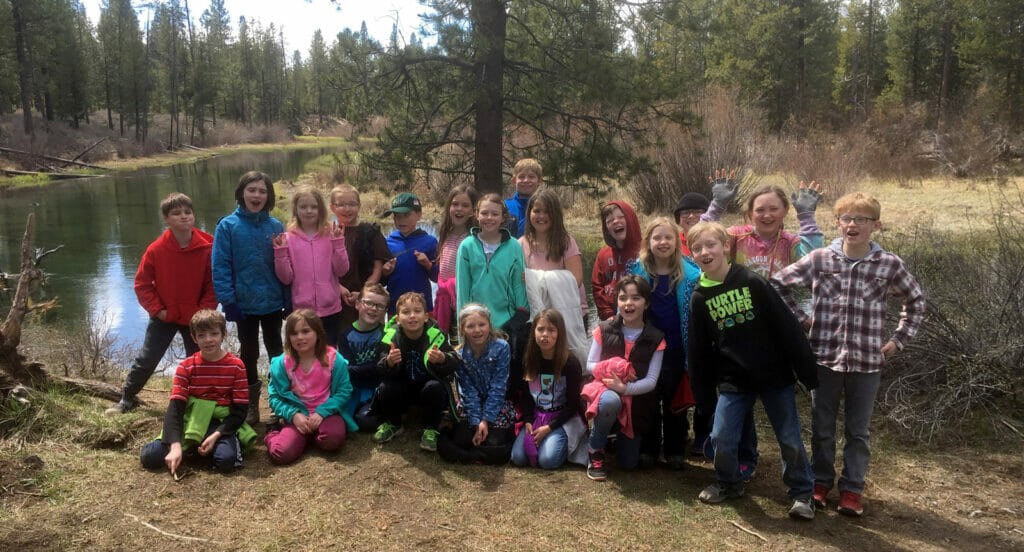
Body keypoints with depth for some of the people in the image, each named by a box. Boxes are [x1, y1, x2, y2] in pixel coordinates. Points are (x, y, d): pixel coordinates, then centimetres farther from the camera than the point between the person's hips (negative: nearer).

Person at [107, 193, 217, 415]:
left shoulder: (207, 248, -12)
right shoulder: (156, 249, -12)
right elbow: (142, 283, -3)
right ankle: (126, 399, 24)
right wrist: (156, 309, -10)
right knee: (146, 359, 5)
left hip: (195, 318, 0)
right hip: (164, 317, 0)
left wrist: (204, 311, -11)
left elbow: (213, 284, -5)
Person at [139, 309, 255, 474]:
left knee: (226, 460, -32)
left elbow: (240, 409, -6)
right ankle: (190, 445, 9)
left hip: (222, 423, -2)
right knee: (149, 457, -17)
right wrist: (176, 445, -25)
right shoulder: (186, 367, -2)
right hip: (191, 421, 3)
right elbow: (175, 407, -11)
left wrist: (215, 435, -20)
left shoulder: (236, 365, -5)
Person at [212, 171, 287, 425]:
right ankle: (250, 406, 24)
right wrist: (227, 300, -15)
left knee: (276, 351, 13)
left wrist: (288, 300, -3)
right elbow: (220, 266, -9)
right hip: (244, 303, -1)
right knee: (248, 354, 11)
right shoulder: (228, 226, -7)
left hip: (273, 302, 2)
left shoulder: (276, 226, -1)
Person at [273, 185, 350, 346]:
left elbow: (341, 270, -4)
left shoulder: (330, 234, 2)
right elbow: (286, 278, -2)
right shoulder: (288, 238, 1)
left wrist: (338, 243, -12)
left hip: (330, 310, 0)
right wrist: (280, 252, -13)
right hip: (301, 310, 0)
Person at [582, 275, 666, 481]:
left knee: (628, 463, 5)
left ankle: (621, 438, 42)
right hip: (606, 388, -1)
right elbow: (590, 365, 0)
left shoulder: (655, 339, -5)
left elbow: (651, 381, -8)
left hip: (637, 398, 2)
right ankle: (595, 451, -12)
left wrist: (625, 388, -26)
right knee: (609, 402, -41)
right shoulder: (604, 330, -4)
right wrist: (608, 368, -22)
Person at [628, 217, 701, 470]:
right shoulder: (637, 270, -2)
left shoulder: (690, 272, -3)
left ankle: (675, 451, 21)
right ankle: (649, 448, 22)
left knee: (675, 400, 9)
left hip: (676, 348, 0)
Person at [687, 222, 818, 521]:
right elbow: (699, 350, 7)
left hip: (774, 375, -2)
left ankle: (801, 493, 25)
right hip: (733, 380, 2)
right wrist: (703, 394, 8)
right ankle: (729, 483, 26)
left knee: (790, 439, 4)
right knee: (721, 438, -2)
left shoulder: (752, 282, -9)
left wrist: (806, 370, -8)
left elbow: (787, 326, -8)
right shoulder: (700, 298, 0)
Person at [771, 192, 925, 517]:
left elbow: (915, 301, 13)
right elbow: (778, 282, 7)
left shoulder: (890, 265, -3)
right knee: (822, 426, 12)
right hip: (824, 358, 1)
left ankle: (852, 488, 26)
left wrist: (899, 339, 7)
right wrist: (799, 317, 3)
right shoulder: (820, 260, -3)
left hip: (867, 362, 0)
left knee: (858, 430, 11)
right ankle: (821, 482, 29)